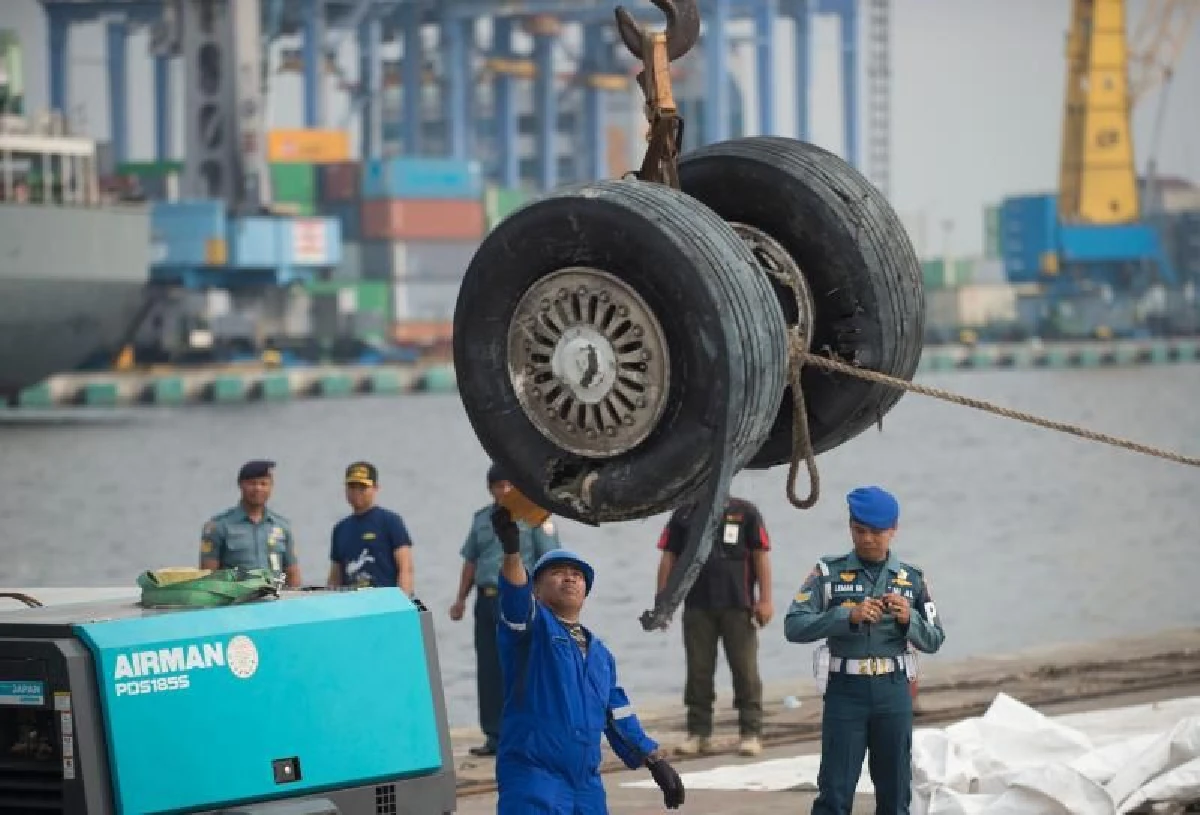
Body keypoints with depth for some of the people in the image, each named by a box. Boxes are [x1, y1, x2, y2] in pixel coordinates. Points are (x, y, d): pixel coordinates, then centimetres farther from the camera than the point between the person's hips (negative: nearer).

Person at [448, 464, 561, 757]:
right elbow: (471, 562, 21)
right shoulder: (482, 519, 15)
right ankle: (495, 736, 13)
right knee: (489, 671, 6)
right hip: (487, 600, 6)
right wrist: (461, 599, 17)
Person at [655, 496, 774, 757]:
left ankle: (751, 732, 3)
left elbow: (761, 556, 2)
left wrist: (765, 599, -4)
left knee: (745, 671, -1)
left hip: (738, 606, -2)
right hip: (697, 606, 2)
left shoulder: (745, 512, 4)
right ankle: (698, 733, 12)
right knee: (698, 671, 5)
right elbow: (668, 557, 10)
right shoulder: (684, 515, 9)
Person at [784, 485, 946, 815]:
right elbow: (794, 627, -9)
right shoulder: (829, 573, 0)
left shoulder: (912, 578, 7)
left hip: (893, 692, 2)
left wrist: (908, 619, -12)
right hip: (845, 691, -2)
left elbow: (934, 641, 9)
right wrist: (848, 616, -21)